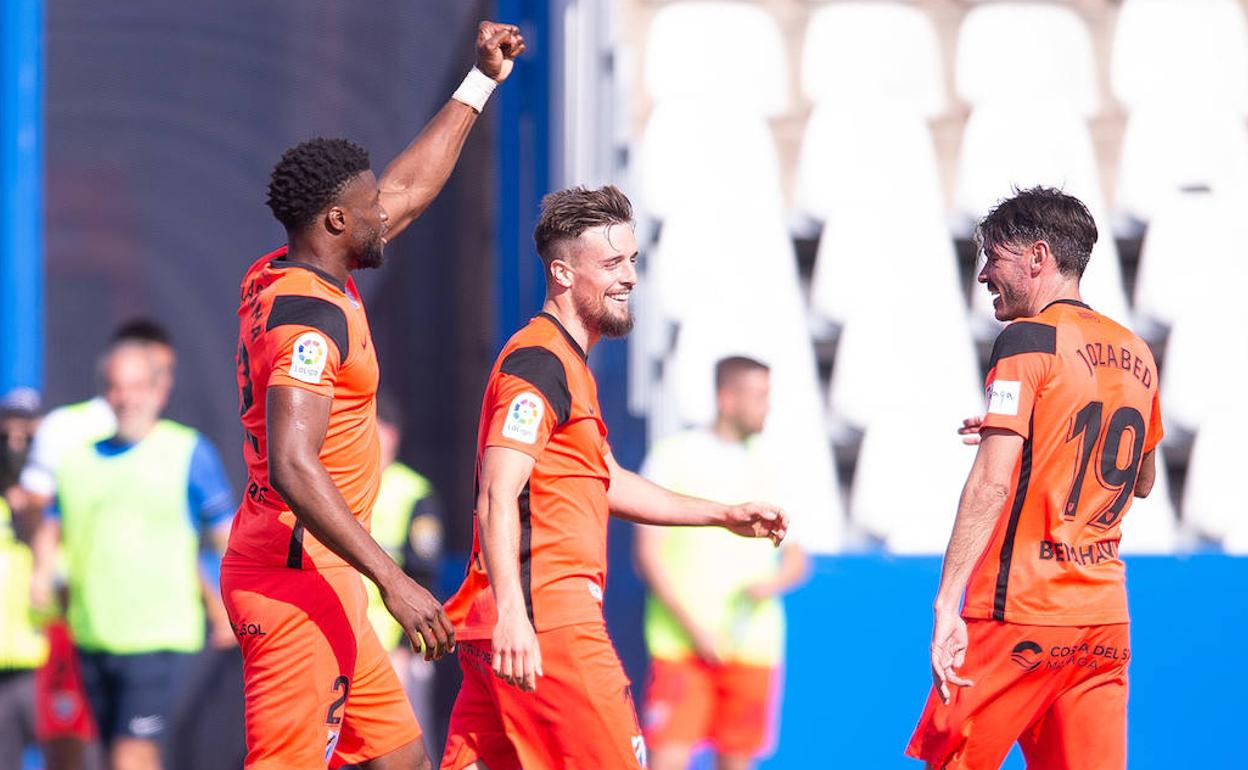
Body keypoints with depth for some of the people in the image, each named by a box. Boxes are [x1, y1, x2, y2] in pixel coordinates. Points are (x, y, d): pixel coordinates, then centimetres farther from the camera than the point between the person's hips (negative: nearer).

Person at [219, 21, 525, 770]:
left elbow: (409, 190, 26)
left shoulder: (283, 278, 12)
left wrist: (481, 83, 30)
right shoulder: (307, 315, -18)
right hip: (298, 585, -11)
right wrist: (392, 580, -31)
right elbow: (293, 469, -28)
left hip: (322, 586, 11)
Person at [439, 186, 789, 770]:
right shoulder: (539, 363, -10)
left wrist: (723, 516, 33)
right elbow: (497, 497, -20)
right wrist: (511, 614, -30)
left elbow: (607, 483, 35)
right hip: (547, 618, -10)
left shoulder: (568, 364, 24)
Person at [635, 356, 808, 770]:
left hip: (752, 640, 5)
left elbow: (795, 557, 19)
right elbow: (649, 552, -5)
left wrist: (772, 584, -5)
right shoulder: (674, 456, 0)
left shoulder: (766, 468, 14)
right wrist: (692, 626, -13)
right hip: (682, 643, -5)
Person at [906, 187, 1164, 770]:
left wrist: (947, 602, -20)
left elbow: (991, 482, -17)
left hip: (1019, 612, -7)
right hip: (1106, 614, 7)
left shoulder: (1030, 339, -7)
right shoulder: (1135, 353, 14)